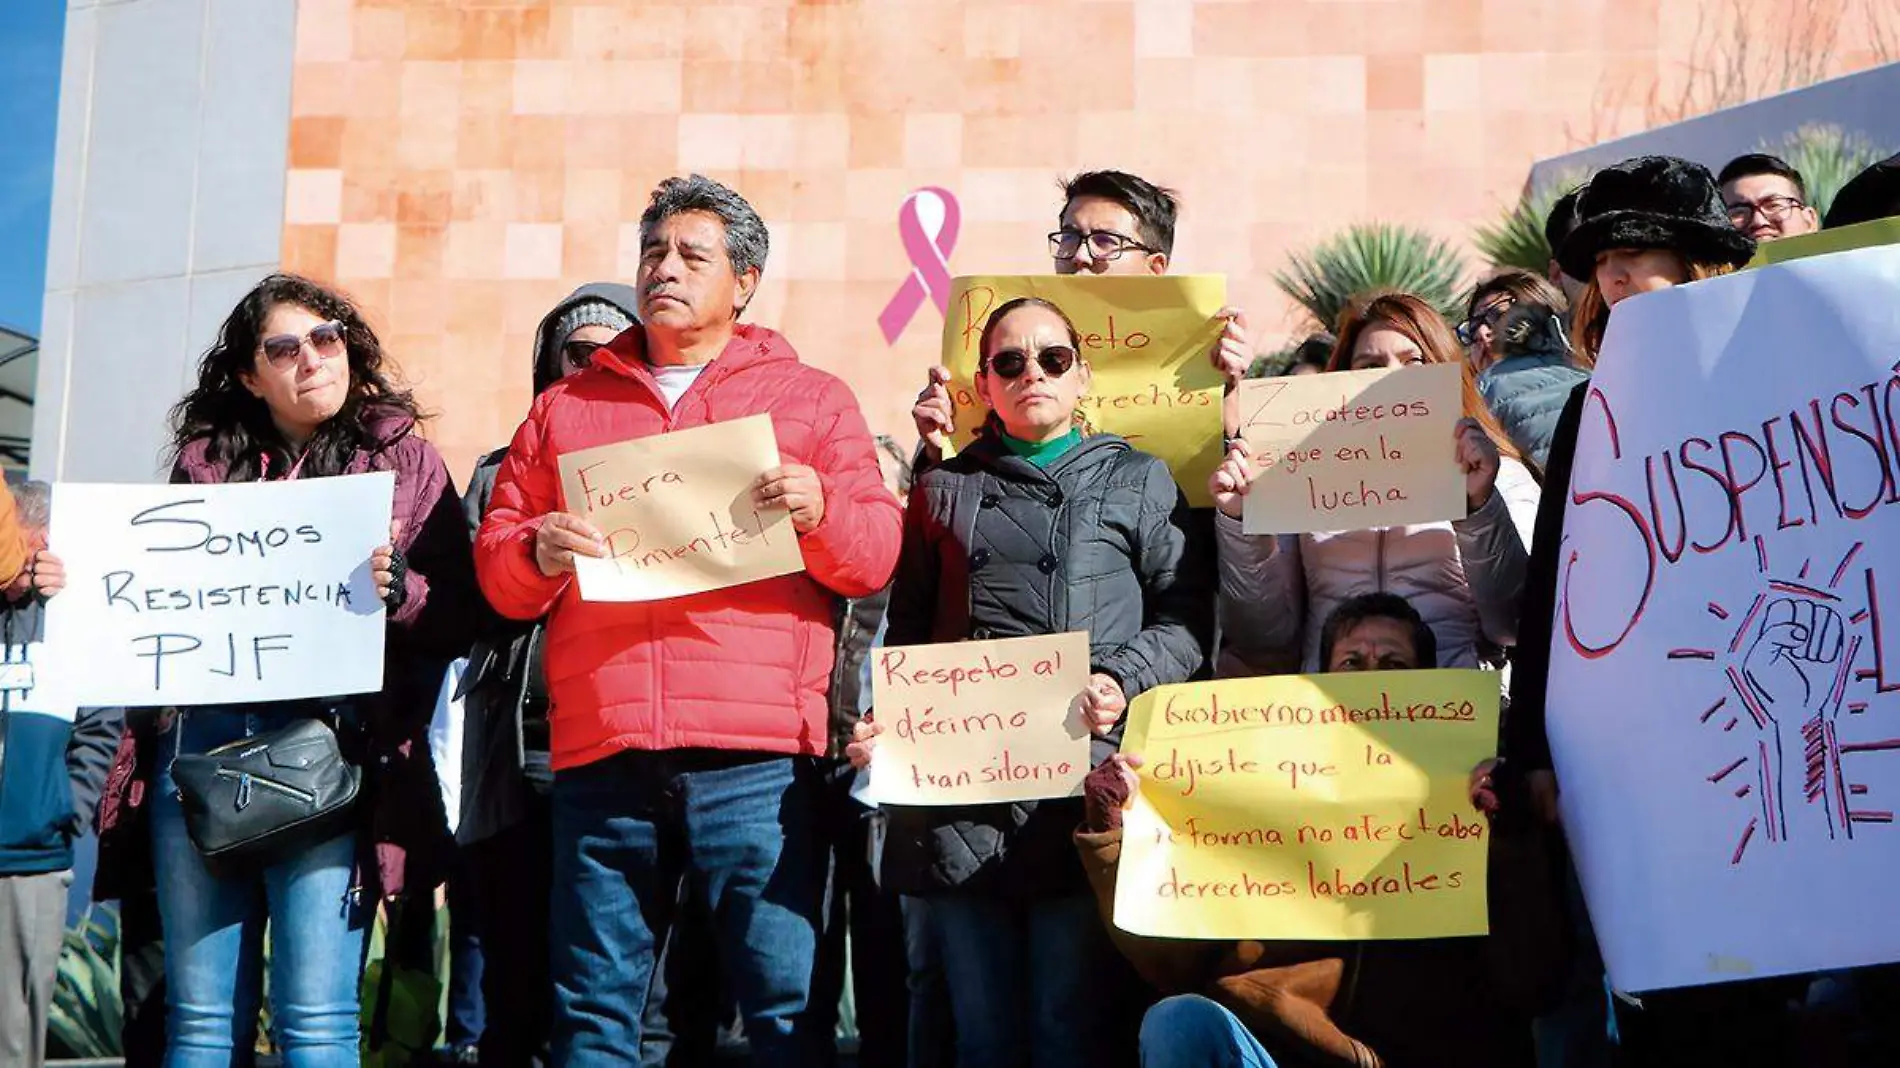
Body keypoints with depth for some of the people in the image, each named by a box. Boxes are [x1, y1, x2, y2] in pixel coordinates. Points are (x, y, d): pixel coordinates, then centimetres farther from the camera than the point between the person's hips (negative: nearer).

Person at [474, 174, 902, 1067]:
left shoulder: (811, 398, 14)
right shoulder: (565, 407, 20)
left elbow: (876, 555, 7)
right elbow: (494, 565, 16)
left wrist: (821, 512, -13)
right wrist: (536, 556, -6)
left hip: (755, 757, -2)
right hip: (601, 755, 2)